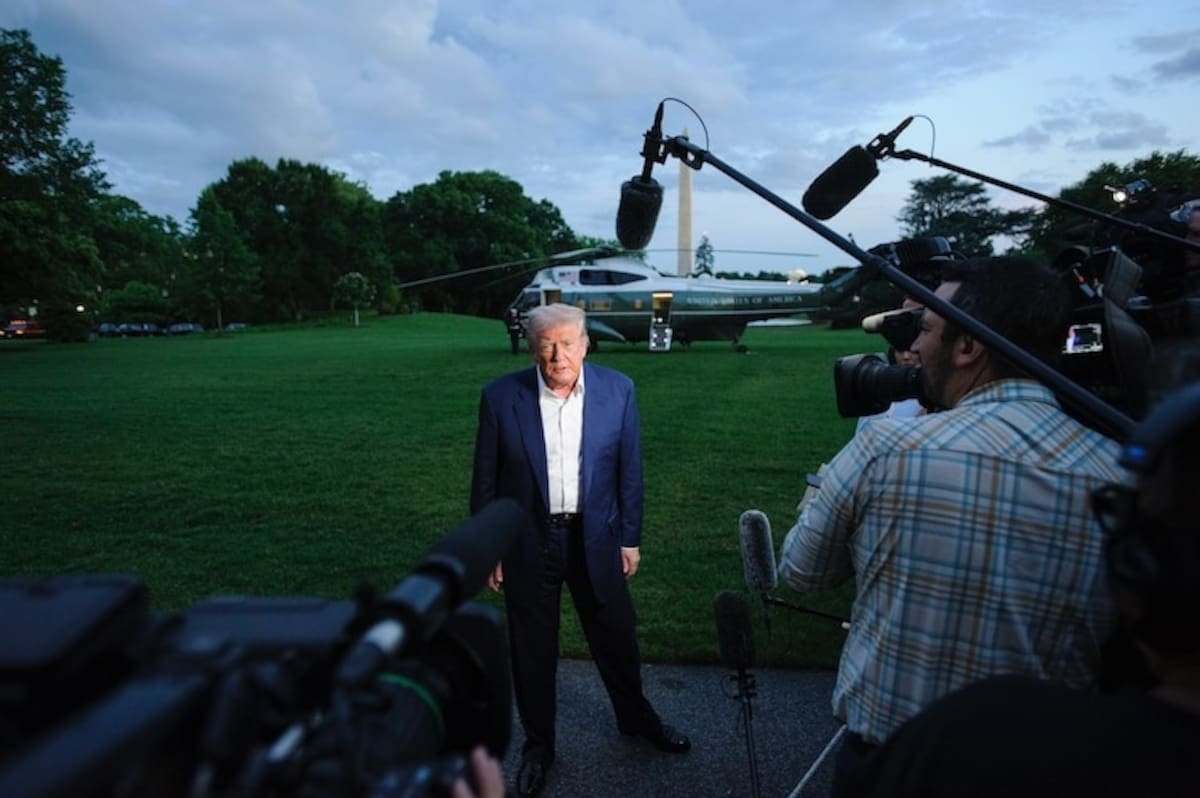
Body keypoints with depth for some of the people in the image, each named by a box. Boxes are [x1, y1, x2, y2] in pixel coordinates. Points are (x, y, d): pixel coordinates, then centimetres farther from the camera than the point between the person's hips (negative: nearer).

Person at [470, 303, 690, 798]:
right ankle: (538, 746, 38)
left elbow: (629, 469, 0)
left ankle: (636, 718, 47)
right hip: (527, 541, -1)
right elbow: (485, 480, -4)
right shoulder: (501, 397, -12)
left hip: (595, 537, 1)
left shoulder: (617, 390, -8)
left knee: (616, 636, 18)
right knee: (532, 651, 14)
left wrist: (630, 538, 2)